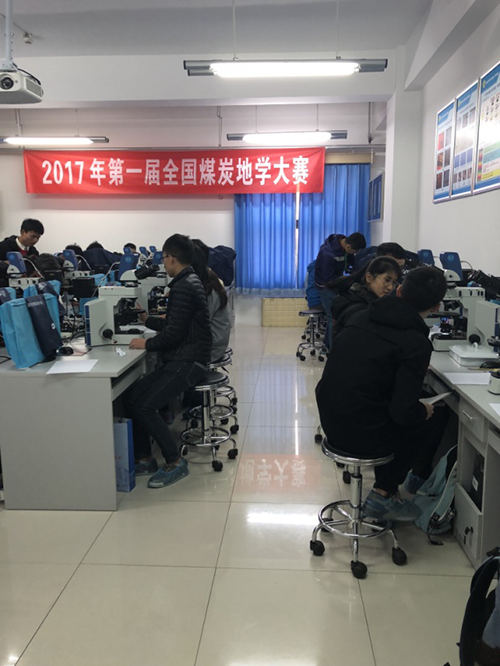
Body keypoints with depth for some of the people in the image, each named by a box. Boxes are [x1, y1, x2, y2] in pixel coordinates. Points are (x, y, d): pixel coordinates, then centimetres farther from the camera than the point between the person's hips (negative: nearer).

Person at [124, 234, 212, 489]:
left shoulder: (183, 287, -16)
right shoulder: (189, 281, 17)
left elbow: (174, 332, -19)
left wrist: (147, 344, -6)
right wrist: (147, 320, 32)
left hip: (188, 362, -10)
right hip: (183, 359, 10)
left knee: (145, 406, -18)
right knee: (131, 397, 3)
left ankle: (175, 463, -4)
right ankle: (144, 458, 12)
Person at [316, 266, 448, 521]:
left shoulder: (359, 318, 4)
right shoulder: (416, 343, -17)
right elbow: (404, 412, -20)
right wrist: (424, 411, 4)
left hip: (331, 423, 7)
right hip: (362, 435, -7)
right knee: (429, 421, 18)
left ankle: (384, 490, 31)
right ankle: (383, 495, 20)